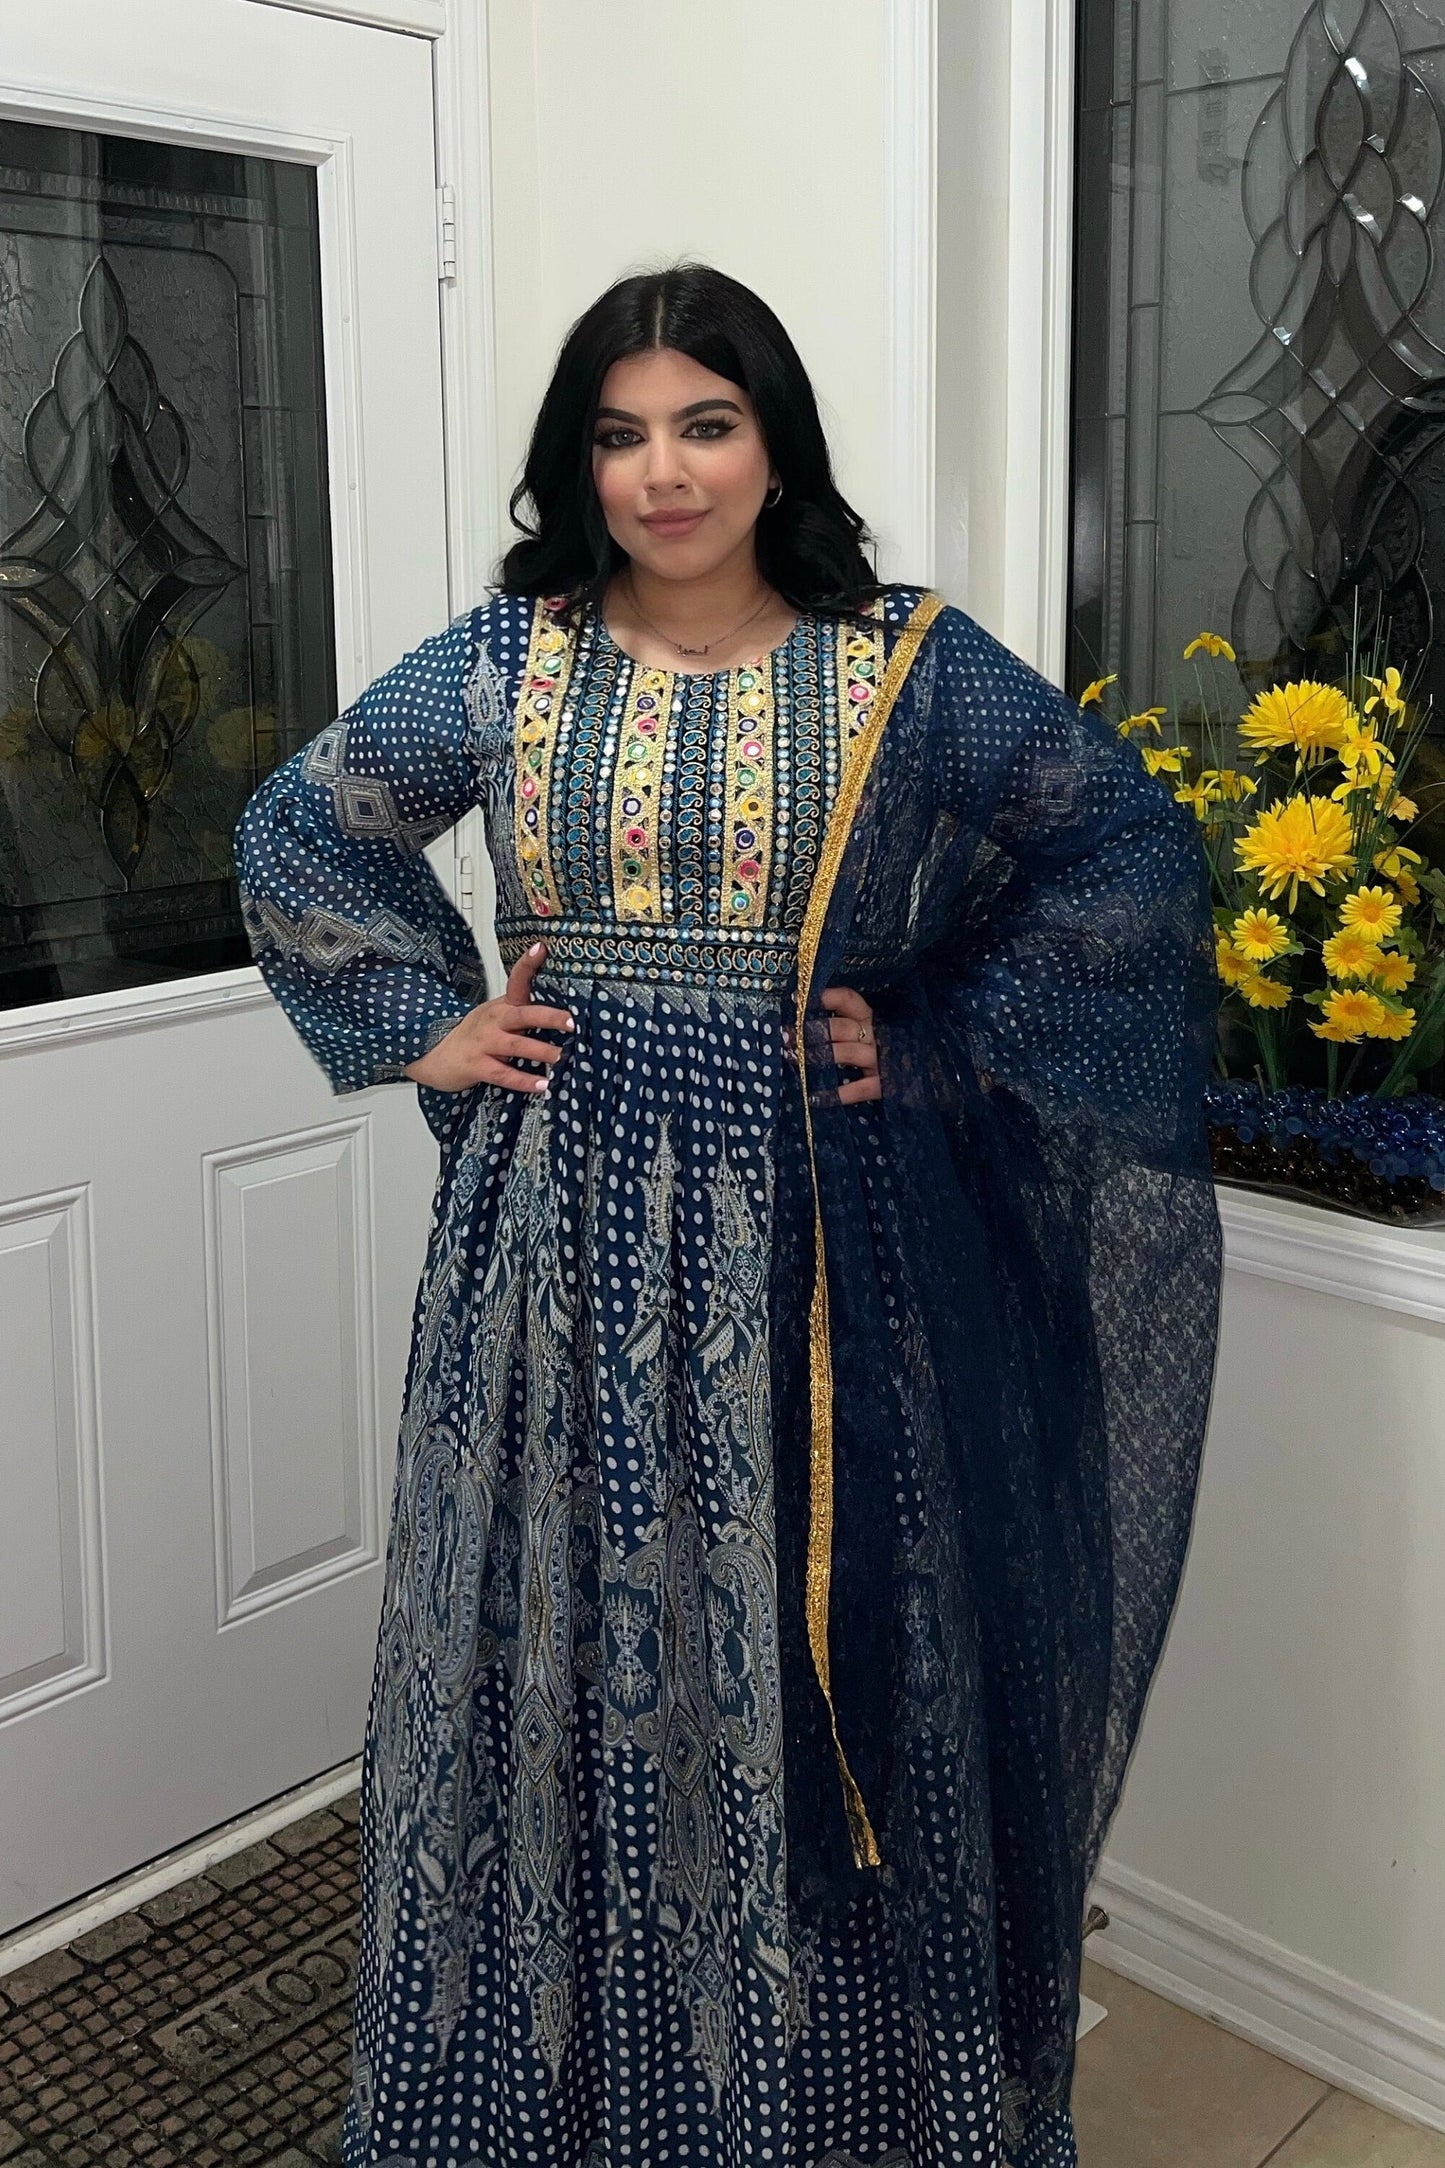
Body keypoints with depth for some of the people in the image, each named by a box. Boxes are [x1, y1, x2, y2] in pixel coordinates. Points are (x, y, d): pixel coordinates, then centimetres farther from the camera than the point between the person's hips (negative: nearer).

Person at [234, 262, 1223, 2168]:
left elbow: (1129, 851, 2)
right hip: (563, 1215, 2)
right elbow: (299, 835, 15)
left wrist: (937, 1043, -3)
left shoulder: (911, 668, -2)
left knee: (806, 1642, 8)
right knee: (567, 1639, 11)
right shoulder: (501, 659, 4)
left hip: (804, 1220, -1)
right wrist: (424, 1027, 5)